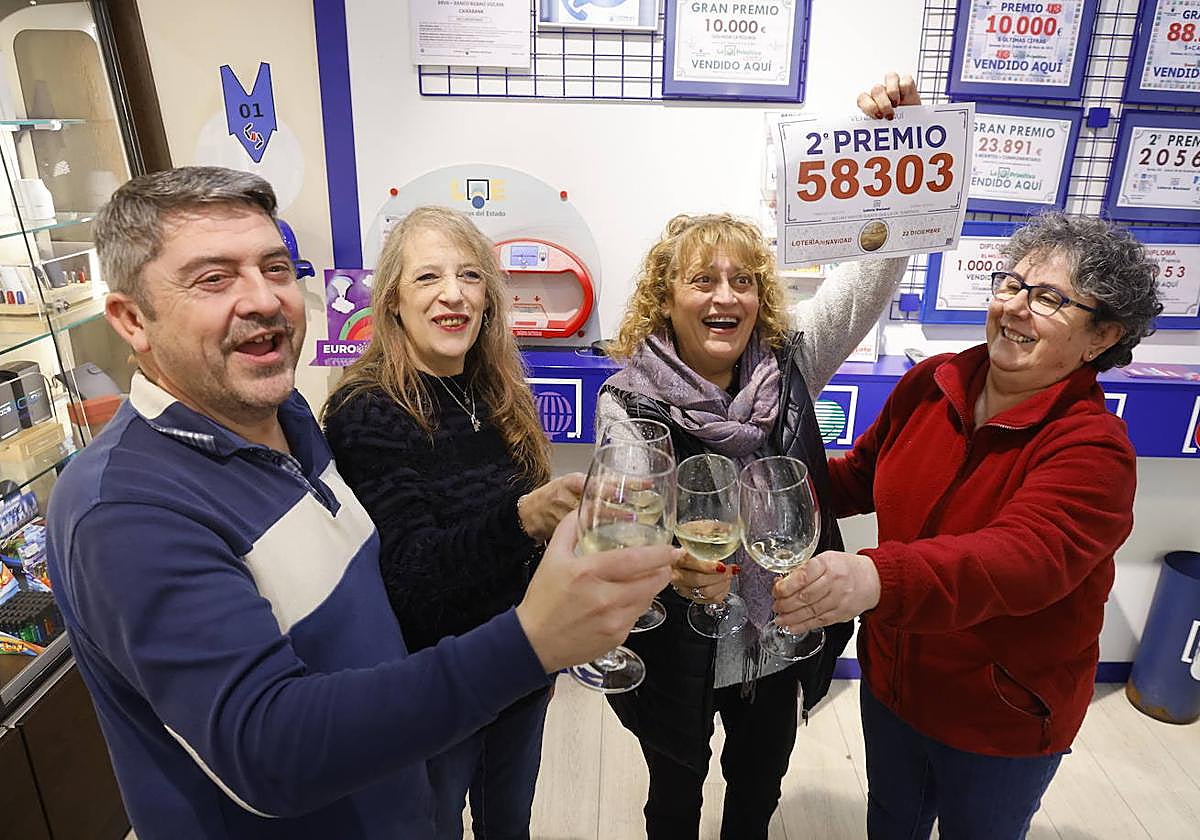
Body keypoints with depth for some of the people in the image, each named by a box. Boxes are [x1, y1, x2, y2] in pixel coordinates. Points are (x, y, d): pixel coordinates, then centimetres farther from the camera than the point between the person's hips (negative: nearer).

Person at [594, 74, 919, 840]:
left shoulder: (789, 364, -10)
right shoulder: (629, 401, -18)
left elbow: (873, 270, -15)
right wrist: (673, 566, -41)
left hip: (783, 639, 3)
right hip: (678, 653, -2)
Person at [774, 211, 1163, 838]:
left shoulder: (1095, 449, -24)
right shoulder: (931, 384, -9)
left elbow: (1024, 557, -42)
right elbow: (861, 475, 4)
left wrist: (877, 578, -60)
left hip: (1005, 721, -4)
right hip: (891, 679, 4)